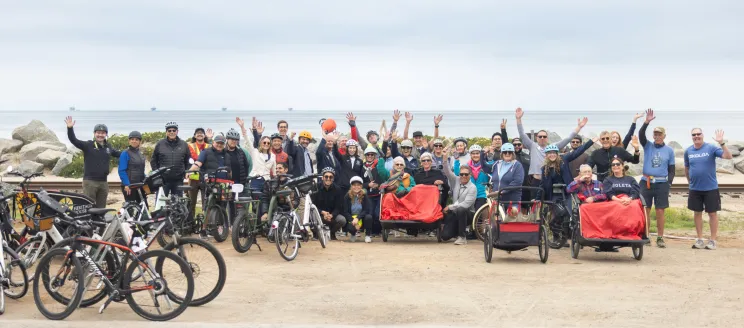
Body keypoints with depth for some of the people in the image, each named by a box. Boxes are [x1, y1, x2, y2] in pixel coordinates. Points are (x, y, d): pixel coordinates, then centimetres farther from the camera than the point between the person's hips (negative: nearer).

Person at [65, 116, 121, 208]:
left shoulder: (108, 148, 13)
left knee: (101, 208, 12)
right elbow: (74, 140, -13)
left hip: (103, 182, 5)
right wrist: (69, 128, -28)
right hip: (90, 181, -5)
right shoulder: (88, 145, -2)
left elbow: (119, 154, 31)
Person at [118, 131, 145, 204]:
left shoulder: (141, 154, 15)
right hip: (129, 186, -7)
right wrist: (126, 184, -20)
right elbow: (122, 171, -12)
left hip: (140, 185, 7)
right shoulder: (125, 153, -6)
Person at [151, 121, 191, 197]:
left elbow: (188, 161, 16)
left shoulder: (184, 145, 8)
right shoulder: (160, 144, 5)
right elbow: (153, 160, 12)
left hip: (178, 180, 1)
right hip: (163, 179, -1)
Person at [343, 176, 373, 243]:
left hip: (362, 218, 1)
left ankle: (368, 235, -5)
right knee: (351, 227, -34)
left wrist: (357, 218, -25)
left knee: (368, 217, -33)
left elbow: (366, 210, -12)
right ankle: (353, 234, 7)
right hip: (351, 218, -1)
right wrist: (353, 220, -23)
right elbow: (346, 212, -8)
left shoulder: (364, 195, -6)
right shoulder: (347, 196, -6)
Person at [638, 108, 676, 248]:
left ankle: (660, 238, 7)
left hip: (662, 183, 0)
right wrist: (646, 122, -25)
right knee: (645, 210, 1)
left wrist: (669, 183, -4)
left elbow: (671, 169, 8)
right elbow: (641, 135, -11)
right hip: (646, 182, 0)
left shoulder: (669, 150, 7)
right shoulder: (648, 146, 6)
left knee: (660, 211, 0)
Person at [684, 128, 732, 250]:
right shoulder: (688, 151, 2)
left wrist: (721, 143, -29)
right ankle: (699, 239, 19)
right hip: (695, 189, 3)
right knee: (697, 213, 10)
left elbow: (728, 156, -18)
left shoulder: (711, 148, -8)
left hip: (710, 188, -3)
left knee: (712, 213, 2)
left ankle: (712, 240, 10)